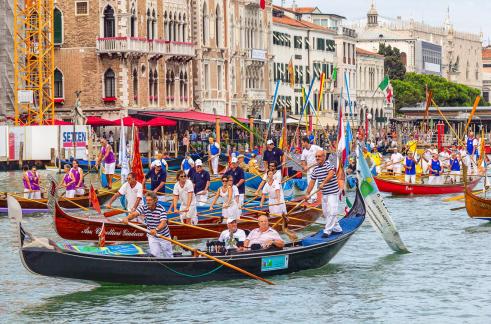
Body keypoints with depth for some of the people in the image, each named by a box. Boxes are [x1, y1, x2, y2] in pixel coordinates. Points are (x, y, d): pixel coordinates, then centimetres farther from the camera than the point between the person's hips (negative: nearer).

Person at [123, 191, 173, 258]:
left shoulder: (161, 209, -21)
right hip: (152, 236, 2)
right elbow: (134, 214, -24)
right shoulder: (144, 208, -10)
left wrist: (156, 229, -54)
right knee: (155, 254, -11)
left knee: (168, 256, 11)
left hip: (164, 236, -2)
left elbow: (163, 222, -34)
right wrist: (127, 218, -47)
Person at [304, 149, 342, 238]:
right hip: (324, 193, 8)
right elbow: (312, 181, 13)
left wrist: (323, 183, -38)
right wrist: (307, 193, 8)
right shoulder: (316, 169, 9)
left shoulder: (328, 164, -13)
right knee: (326, 212, 11)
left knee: (331, 212, -12)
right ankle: (337, 228, 22)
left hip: (332, 192, -8)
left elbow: (331, 174, -32)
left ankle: (327, 231, -10)